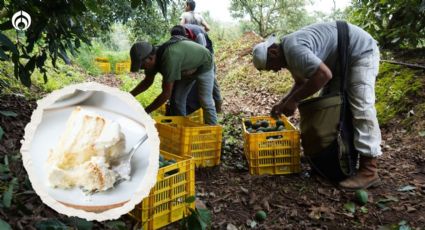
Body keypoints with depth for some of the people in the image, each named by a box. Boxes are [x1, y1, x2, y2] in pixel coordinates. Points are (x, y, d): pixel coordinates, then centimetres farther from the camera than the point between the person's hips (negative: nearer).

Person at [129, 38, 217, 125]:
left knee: (205, 101, -11)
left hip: (203, 65, -8)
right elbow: (147, 82, 1)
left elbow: (166, 94, -39)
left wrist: (145, 112, -33)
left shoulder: (169, 58, -44)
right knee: (177, 99, 3)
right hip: (187, 69, 8)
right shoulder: (153, 59, -18)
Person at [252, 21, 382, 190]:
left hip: (361, 50, -11)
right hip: (341, 59, 11)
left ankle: (369, 170, -17)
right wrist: (283, 102, 4)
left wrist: (294, 100, -28)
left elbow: (324, 75, -36)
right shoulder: (288, 54, 5)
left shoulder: (293, 49, -28)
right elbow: (301, 82, 16)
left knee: (361, 108, -17)